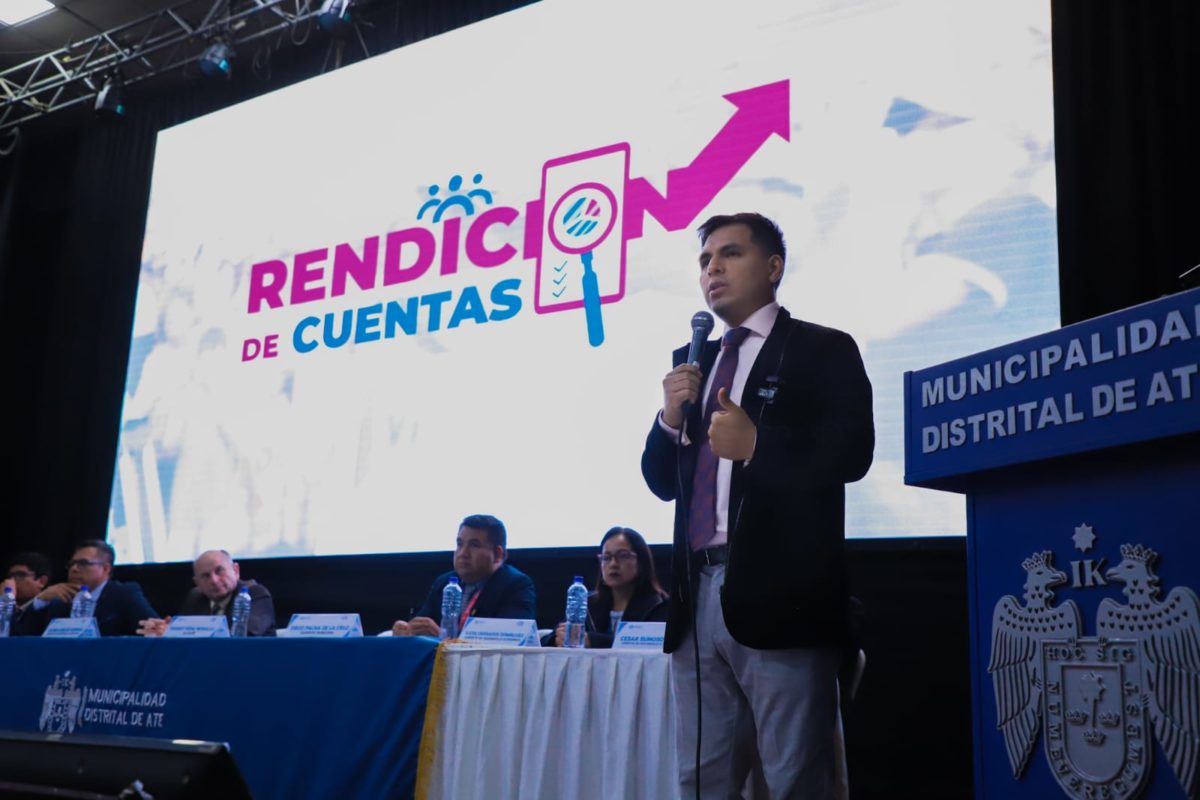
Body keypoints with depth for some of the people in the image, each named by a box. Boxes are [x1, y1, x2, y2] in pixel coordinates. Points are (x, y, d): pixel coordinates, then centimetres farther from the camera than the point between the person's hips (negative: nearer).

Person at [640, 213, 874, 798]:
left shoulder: (821, 349, 2)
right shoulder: (693, 363, 19)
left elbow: (851, 453, -11)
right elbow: (662, 481, 17)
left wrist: (756, 444, -20)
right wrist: (672, 416, 0)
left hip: (778, 595, -6)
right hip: (698, 596, 6)